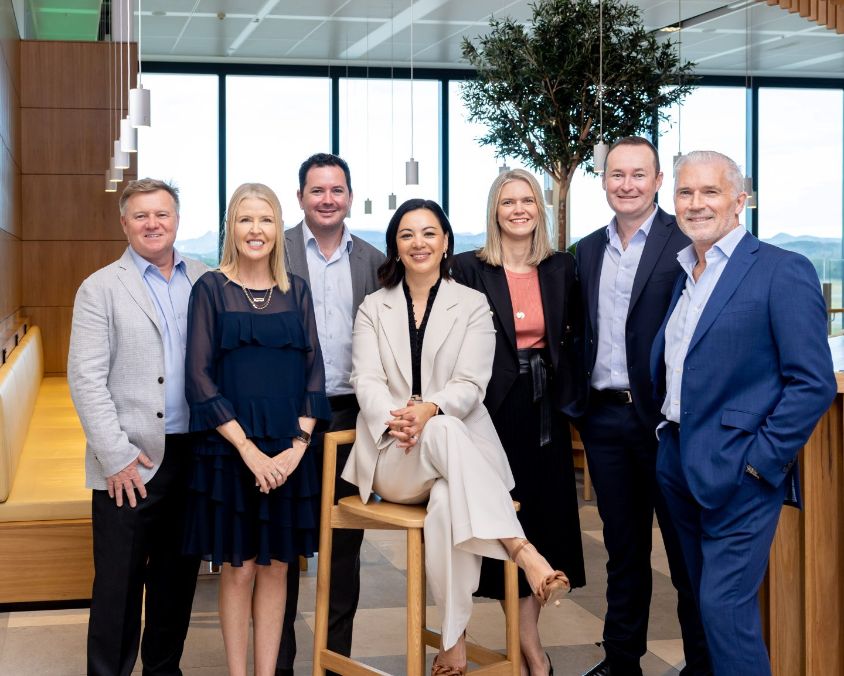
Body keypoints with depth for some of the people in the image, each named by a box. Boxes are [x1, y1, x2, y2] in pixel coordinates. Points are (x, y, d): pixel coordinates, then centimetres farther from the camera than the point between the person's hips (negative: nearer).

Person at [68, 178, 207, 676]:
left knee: (178, 574, 13)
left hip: (194, 452, 3)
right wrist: (116, 456, -12)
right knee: (119, 582, 3)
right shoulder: (101, 289, -1)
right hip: (132, 462, -3)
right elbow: (86, 379, -6)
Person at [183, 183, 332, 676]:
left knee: (276, 566, 7)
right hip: (229, 447, -3)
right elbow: (200, 379, -7)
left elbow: (313, 373, 5)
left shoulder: (296, 291, 8)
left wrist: (297, 445, -8)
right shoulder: (211, 289, -1)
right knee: (238, 568, 3)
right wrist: (249, 449, -14)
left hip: (289, 449, 3)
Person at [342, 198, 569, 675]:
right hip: (392, 454, 0)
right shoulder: (374, 308, 15)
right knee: (445, 431, -38)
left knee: (449, 501, -39)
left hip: (459, 448, 0)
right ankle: (523, 551, -48)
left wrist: (429, 409, -27)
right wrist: (395, 419, -23)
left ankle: (455, 637, -37)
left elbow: (471, 383, -3)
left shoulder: (473, 305, 10)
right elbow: (367, 380, 1)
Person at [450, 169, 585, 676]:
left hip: (546, 409, 4)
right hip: (495, 408, -4)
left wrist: (569, 391, 2)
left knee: (546, 516, 7)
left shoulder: (562, 268, 7)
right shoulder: (469, 268, -4)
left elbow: (575, 334, 12)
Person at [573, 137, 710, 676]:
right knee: (623, 550, 16)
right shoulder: (587, 251, 12)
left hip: (665, 417, -5)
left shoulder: (686, 243, -7)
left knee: (686, 549, 5)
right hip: (604, 418, 5)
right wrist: (579, 403, 7)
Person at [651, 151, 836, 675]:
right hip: (679, 464, 8)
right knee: (703, 599, 16)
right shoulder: (683, 273, 13)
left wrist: (760, 461, -17)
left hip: (739, 471, -7)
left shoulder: (783, 271, -11)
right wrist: (666, 440, 11)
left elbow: (815, 384, -15)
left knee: (726, 608, -8)